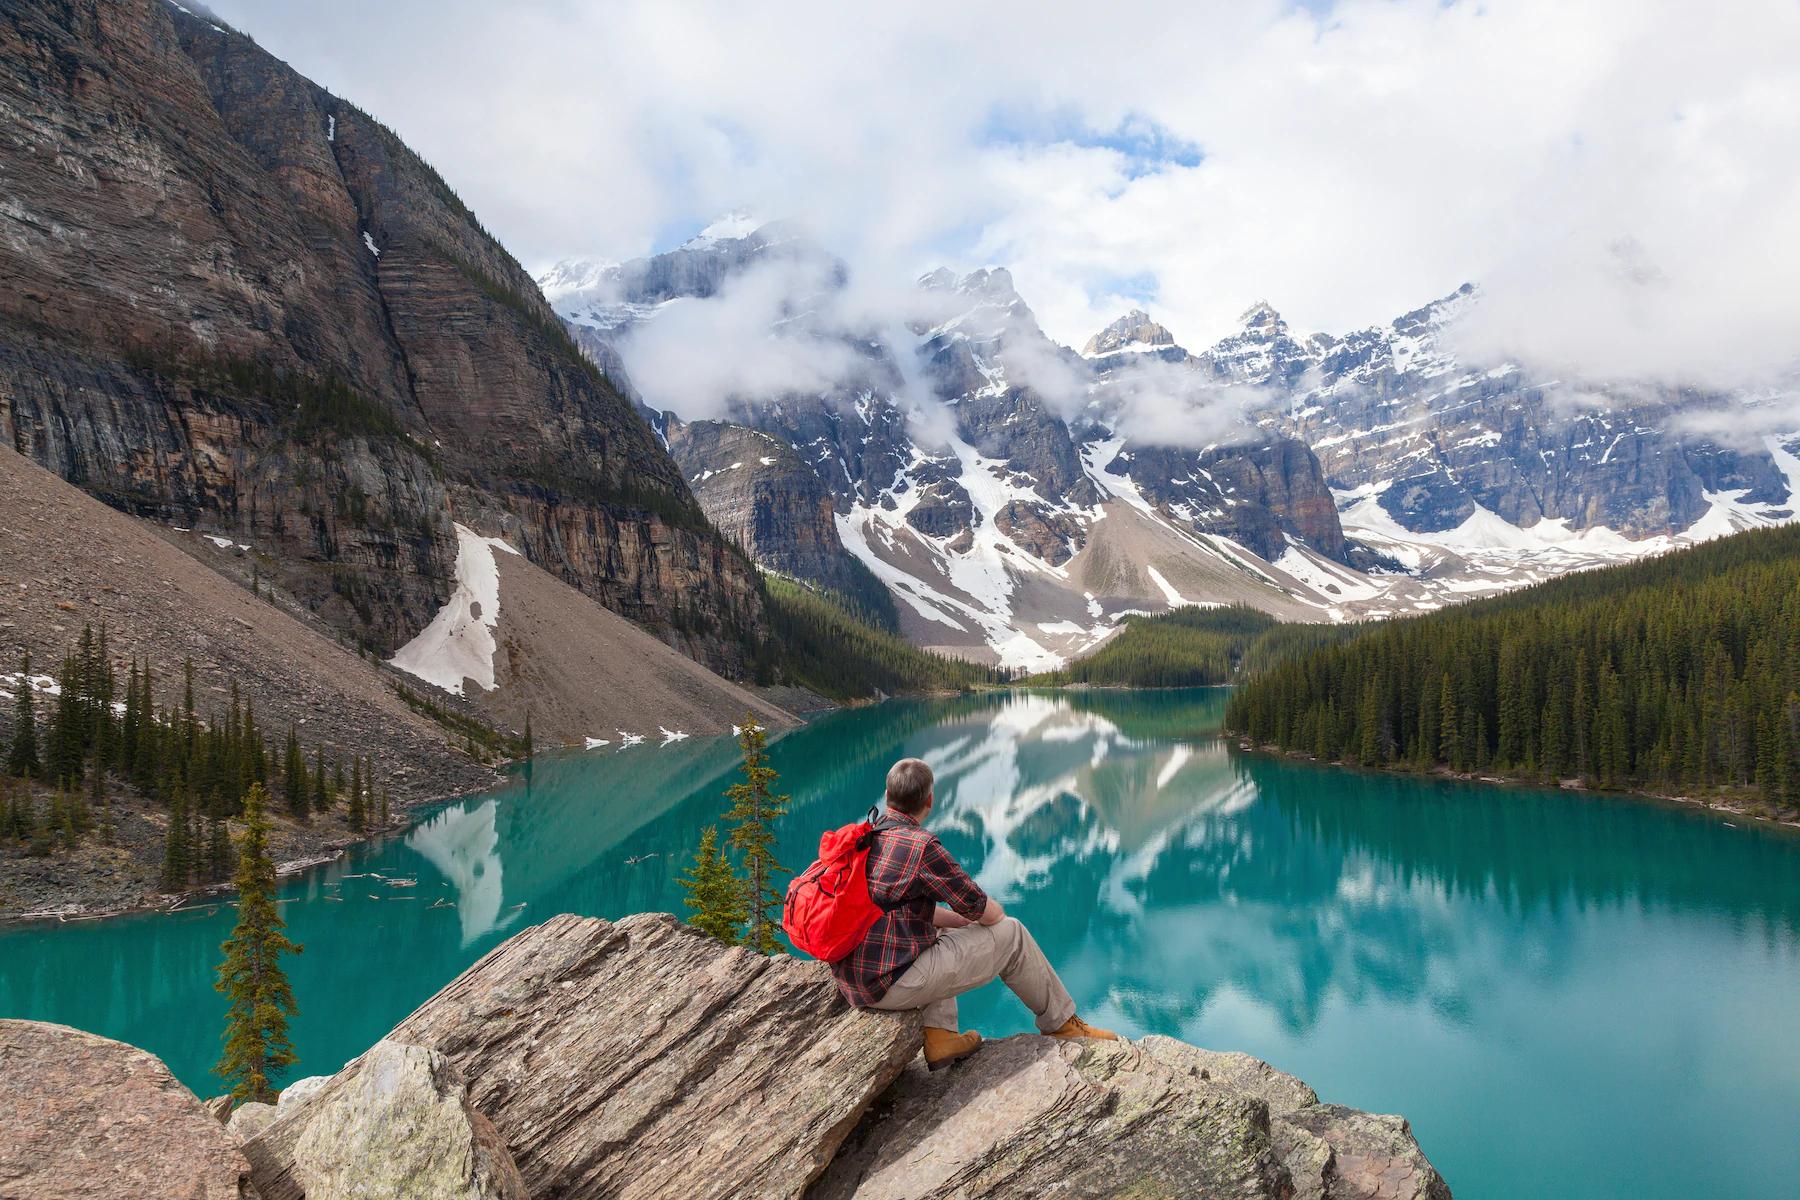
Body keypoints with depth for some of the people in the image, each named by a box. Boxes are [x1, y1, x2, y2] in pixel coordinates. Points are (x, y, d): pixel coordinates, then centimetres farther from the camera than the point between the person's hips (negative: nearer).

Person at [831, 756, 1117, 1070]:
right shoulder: (921, 845, -18)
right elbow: (984, 910, -7)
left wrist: (964, 920, 19)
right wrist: (997, 914, 16)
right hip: (892, 986, -8)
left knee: (939, 929, 35)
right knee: (1011, 933, 5)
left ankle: (938, 1036, 20)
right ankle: (1061, 1022, 25)